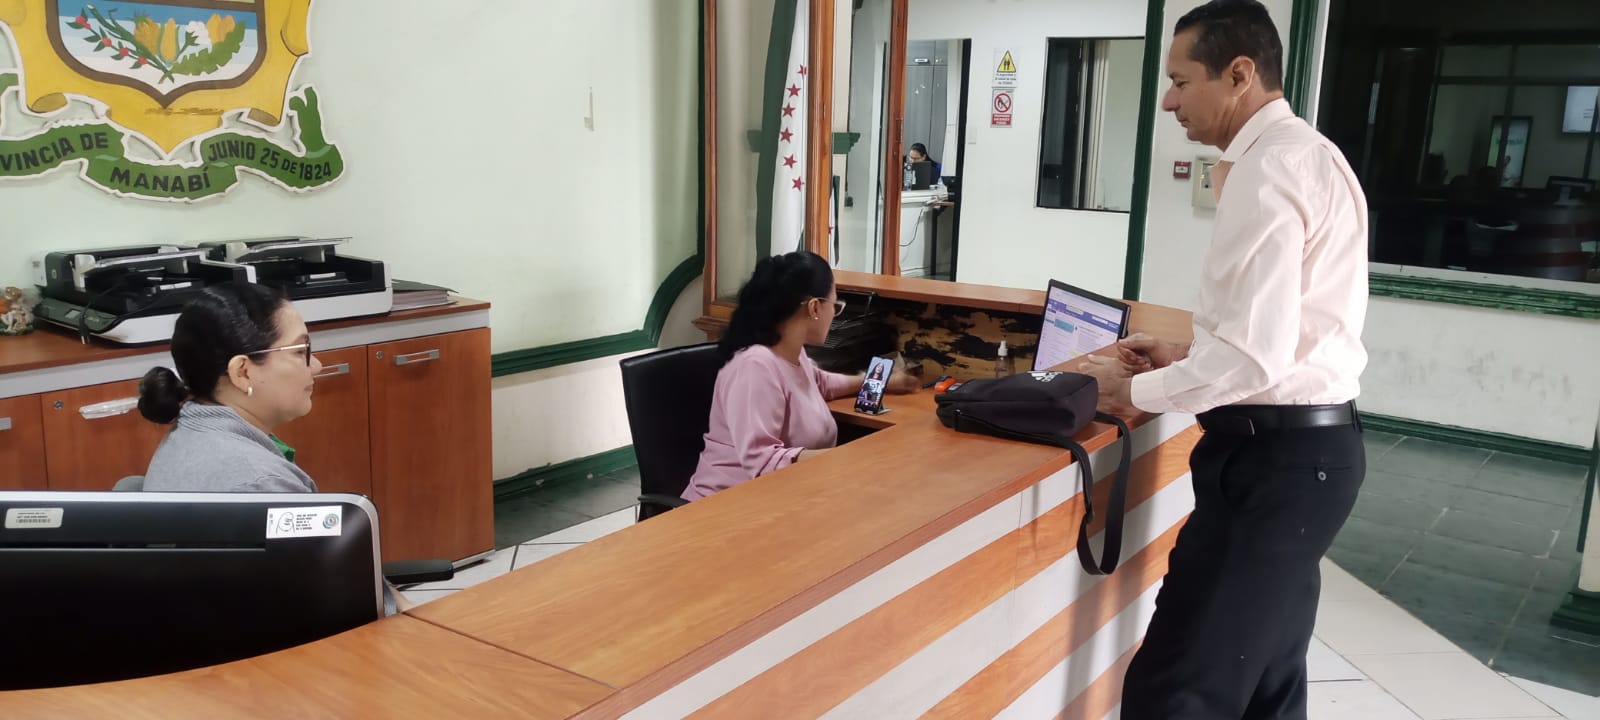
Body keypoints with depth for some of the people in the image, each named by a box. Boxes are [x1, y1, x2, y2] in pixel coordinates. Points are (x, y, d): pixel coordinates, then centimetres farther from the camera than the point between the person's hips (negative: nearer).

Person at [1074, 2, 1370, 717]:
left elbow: (1256, 356, -25)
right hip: (1304, 445, 11)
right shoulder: (1303, 153, 15)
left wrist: (1137, 392, -11)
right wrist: (1187, 352, 14)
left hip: (1274, 455, -11)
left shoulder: (1266, 170, -18)